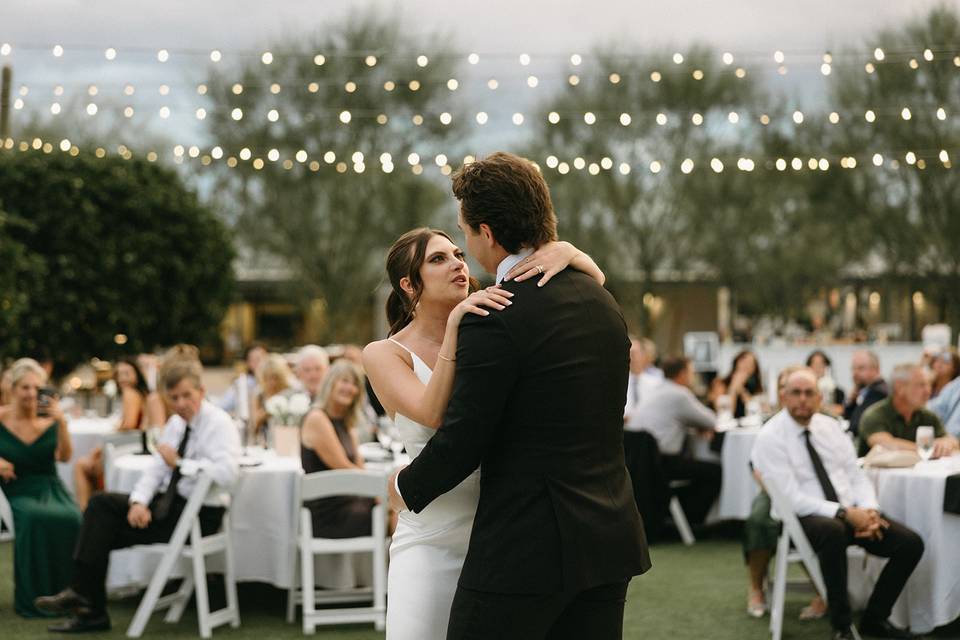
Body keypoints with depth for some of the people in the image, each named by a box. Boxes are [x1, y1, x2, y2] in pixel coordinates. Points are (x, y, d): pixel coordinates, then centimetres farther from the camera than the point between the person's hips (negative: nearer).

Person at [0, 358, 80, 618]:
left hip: (49, 487, 2)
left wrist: (61, 423, -20)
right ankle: (32, 599, -20)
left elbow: (64, 456, -8)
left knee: (71, 518, -31)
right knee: (35, 518, -35)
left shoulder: (49, 418, 2)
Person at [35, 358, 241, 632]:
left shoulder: (219, 424, -13)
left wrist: (179, 462, -20)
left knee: (105, 530, -14)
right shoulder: (176, 423, 12)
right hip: (168, 503, 8)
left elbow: (226, 474, -28)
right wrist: (139, 502, -10)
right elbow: (155, 469, 9)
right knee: (101, 503, -8)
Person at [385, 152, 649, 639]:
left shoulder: (492, 319, -16)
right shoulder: (601, 301, 9)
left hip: (527, 548, -8)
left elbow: (460, 442, -13)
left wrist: (406, 488, 6)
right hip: (609, 540, 8)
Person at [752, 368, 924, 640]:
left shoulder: (830, 427, 11)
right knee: (833, 531, -41)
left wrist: (869, 510, -11)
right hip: (804, 518, -6)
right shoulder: (769, 437, -9)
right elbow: (792, 499, -16)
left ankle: (875, 618, 5)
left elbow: (857, 476, 10)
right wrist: (844, 513, -22)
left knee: (911, 544, -14)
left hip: (852, 512, 6)